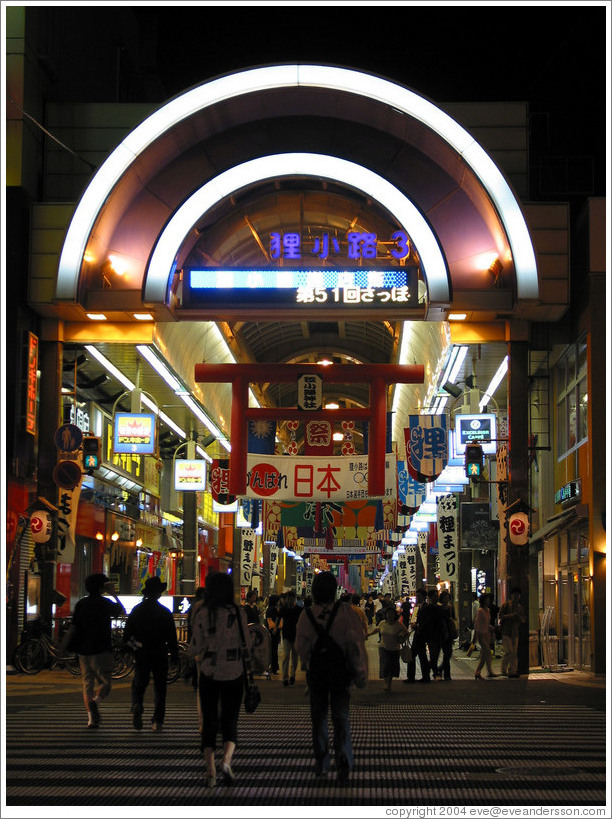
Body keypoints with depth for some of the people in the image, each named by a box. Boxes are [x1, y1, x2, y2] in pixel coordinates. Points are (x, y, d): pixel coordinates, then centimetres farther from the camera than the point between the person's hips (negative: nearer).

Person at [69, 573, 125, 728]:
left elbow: (74, 627, 9)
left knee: (87, 683, 10)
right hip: (101, 650, -4)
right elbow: (122, 612, 10)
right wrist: (114, 594, 16)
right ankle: (94, 702, -24)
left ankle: (91, 718, 4)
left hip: (83, 650, 4)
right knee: (105, 682, 4)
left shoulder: (81, 604, 7)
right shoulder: (105, 603, -6)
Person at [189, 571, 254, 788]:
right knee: (230, 720, 10)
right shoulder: (238, 612, -6)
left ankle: (210, 770, 0)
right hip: (234, 673, 0)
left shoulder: (202, 614, -7)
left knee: (209, 721, 9)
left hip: (209, 673, 0)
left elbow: (194, 648, -6)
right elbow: (248, 644, -3)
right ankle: (227, 759, -16)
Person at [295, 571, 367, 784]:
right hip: (340, 671, -1)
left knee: (319, 716, 15)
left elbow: (302, 647, -5)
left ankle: (321, 763, 21)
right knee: (341, 716, 6)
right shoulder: (346, 612, -13)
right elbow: (356, 643, -12)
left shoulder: (307, 615, -10)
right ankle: (343, 759, -13)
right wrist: (360, 674, -4)